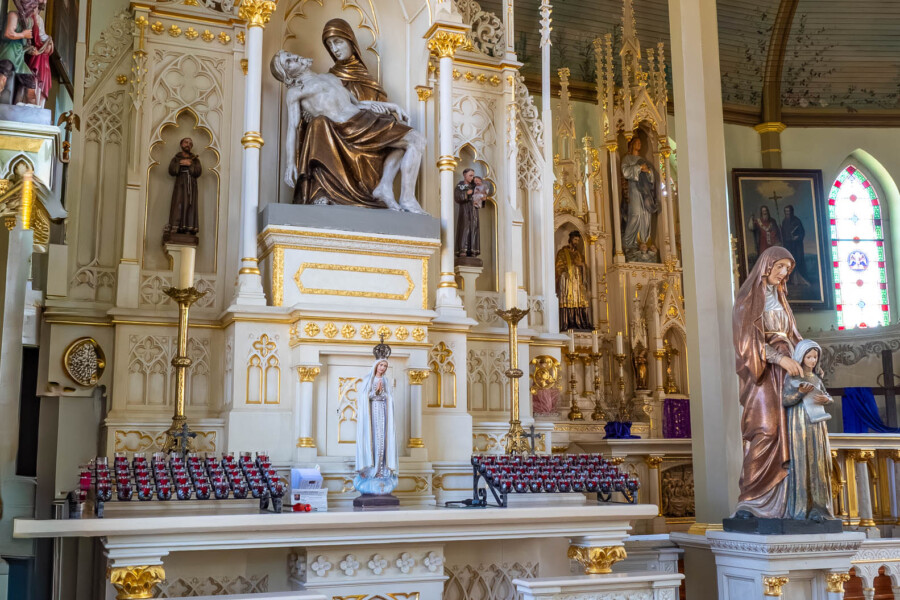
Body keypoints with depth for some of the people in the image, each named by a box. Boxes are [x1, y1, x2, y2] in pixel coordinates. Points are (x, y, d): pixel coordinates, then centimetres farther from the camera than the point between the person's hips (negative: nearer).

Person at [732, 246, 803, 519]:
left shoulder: (779, 299, 22)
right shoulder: (749, 296, -1)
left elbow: (790, 335, 21)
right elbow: (749, 335, -13)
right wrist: (780, 358, -23)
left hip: (783, 372, 8)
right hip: (761, 371, -7)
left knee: (783, 435, -1)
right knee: (765, 430, -19)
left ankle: (776, 502, -1)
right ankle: (750, 500, -17)